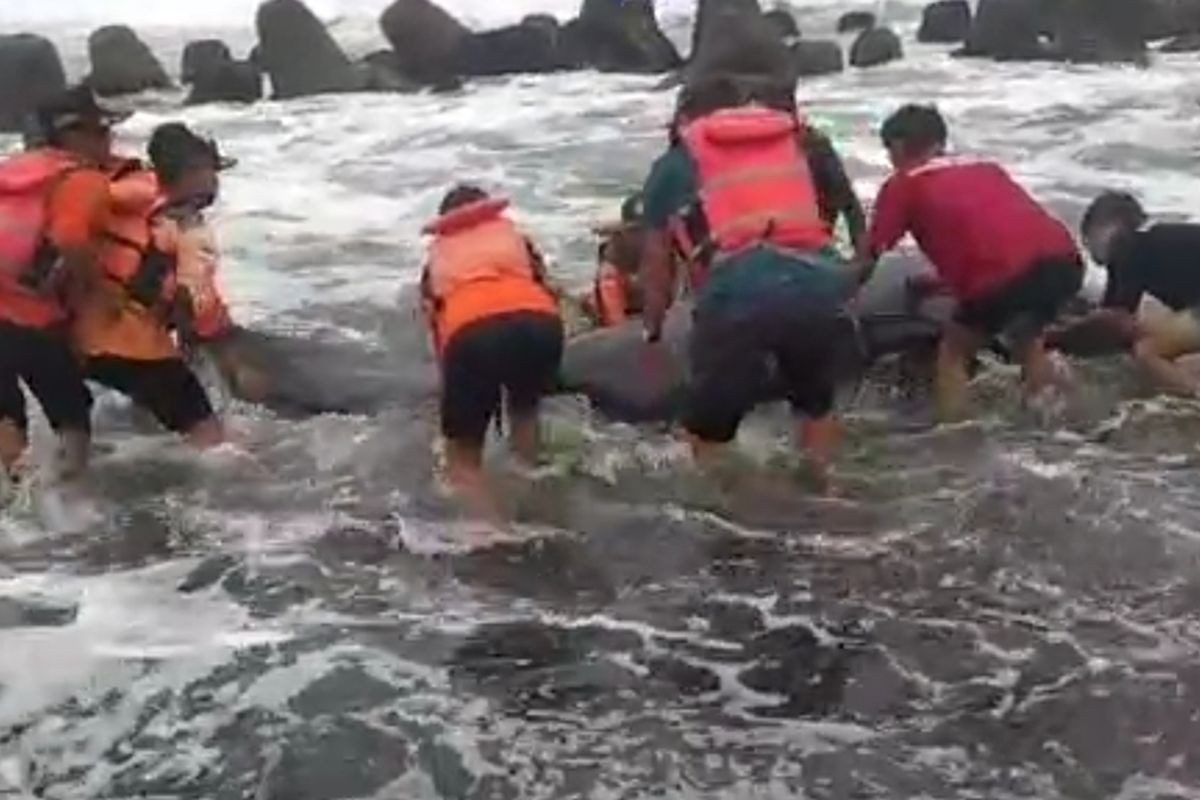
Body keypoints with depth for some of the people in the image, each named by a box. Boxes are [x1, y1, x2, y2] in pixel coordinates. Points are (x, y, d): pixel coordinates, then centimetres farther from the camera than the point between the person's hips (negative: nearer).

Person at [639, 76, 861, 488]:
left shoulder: (677, 160, 20)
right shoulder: (796, 141, 28)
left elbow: (657, 260, 21)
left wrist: (652, 333, 32)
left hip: (739, 289, -3)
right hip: (819, 280, 3)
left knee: (709, 424, 15)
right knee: (816, 399, 29)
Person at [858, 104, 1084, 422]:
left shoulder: (902, 185, 16)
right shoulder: (984, 166, 32)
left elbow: (869, 256, 16)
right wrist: (945, 281, 53)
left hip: (1008, 271, -6)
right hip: (1064, 258, 6)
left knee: (952, 355, 17)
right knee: (1028, 339, 33)